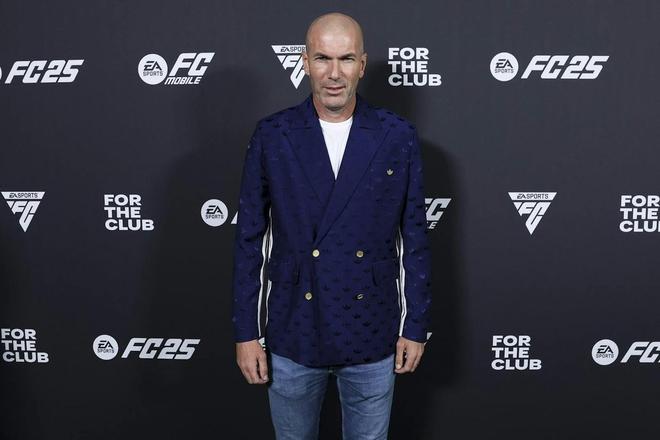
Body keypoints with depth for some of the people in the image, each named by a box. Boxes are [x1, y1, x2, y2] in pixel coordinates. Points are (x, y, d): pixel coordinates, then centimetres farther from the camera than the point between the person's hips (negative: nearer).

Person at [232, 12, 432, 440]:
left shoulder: (398, 137, -4)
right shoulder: (272, 136, -5)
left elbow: (415, 238, 0)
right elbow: (250, 239, -2)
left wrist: (416, 326, 0)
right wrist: (246, 332, -3)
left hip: (372, 337, 0)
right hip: (292, 336, 0)